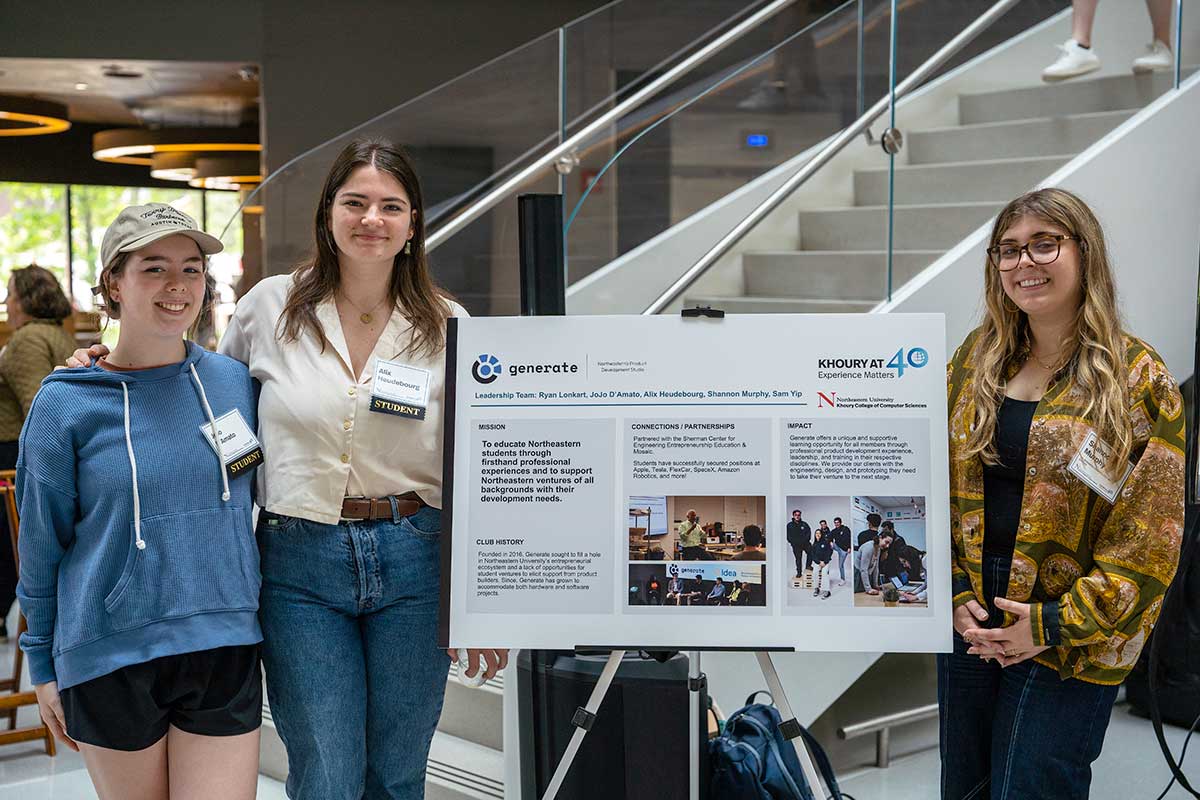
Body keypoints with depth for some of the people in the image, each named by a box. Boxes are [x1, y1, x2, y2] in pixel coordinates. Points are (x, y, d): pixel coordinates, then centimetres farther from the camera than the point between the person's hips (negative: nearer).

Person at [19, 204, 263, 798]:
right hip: (110, 661, -2)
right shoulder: (65, 404, -5)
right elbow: (41, 546, 3)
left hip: (225, 653, 2)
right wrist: (43, 666, 7)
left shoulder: (234, 382, 2)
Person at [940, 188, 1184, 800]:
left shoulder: (1140, 379, -10)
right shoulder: (976, 358, 3)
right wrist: (954, 592, -5)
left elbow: (1149, 535, -12)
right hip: (968, 622, 5)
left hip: (1072, 647, -4)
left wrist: (1056, 624, -15)